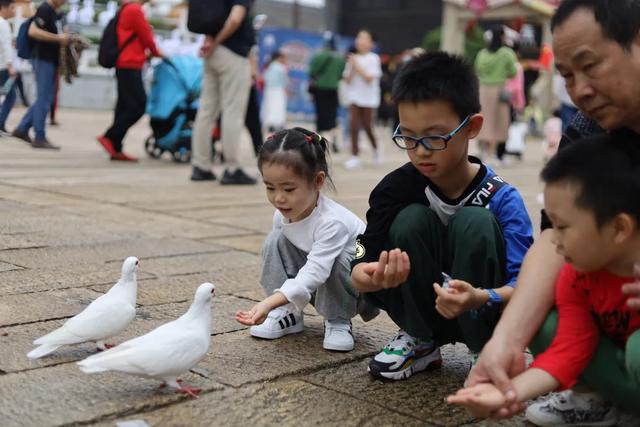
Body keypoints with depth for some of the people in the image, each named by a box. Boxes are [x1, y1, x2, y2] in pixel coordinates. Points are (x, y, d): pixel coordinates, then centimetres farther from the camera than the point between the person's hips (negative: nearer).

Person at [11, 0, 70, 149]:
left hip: (50, 59, 10)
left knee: (44, 99, 14)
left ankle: (22, 129, 20)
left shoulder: (54, 12, 16)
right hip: (43, 58, -10)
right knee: (43, 99, -6)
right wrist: (58, 38, -22)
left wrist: (63, 38, 11)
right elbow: (33, 31, -23)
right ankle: (39, 138, -1)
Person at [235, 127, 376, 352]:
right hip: (316, 288, 6)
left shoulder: (332, 222, -36)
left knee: (340, 260, -37)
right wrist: (277, 303, -11)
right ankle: (287, 314, -5)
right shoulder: (282, 215, -14)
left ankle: (338, 322, -10)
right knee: (275, 241, -13)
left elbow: (313, 274, -43)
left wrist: (268, 303, -55)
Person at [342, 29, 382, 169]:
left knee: (367, 126, 4)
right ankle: (354, 156, -4)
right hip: (354, 96, 3)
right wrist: (351, 69, -11)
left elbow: (369, 79, -13)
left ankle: (376, 149, 30)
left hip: (368, 98, -3)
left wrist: (357, 66, -14)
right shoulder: (352, 58, 6)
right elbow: (348, 80, 5)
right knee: (353, 125, -8)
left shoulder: (373, 59, -4)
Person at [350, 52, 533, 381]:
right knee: (411, 220, -25)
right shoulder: (396, 189, -14)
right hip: (425, 312, 2)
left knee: (474, 222, -28)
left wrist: (480, 298, -45)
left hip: (484, 315, -2)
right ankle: (420, 342, -4)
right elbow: (362, 262, -18)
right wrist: (368, 277, -44)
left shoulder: (501, 199, -18)